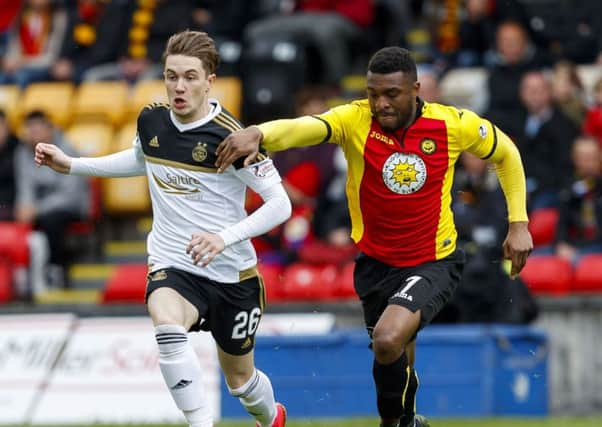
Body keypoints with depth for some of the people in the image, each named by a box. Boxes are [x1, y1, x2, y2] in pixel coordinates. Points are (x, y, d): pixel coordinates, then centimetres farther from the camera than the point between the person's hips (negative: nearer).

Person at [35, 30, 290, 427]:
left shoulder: (229, 136, -19)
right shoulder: (151, 120, -2)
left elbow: (280, 203, -17)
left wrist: (224, 237, -29)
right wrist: (71, 165, 18)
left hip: (232, 275, -2)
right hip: (171, 267, 2)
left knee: (239, 378, 16)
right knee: (167, 324, -34)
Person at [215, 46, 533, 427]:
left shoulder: (453, 125, -15)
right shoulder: (355, 120, -17)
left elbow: (505, 152, 5)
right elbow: (304, 127, -38)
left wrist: (518, 223, 1)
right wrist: (258, 134, -60)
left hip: (433, 263, -3)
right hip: (376, 263, 3)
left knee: (389, 340, -27)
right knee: (396, 357, 20)